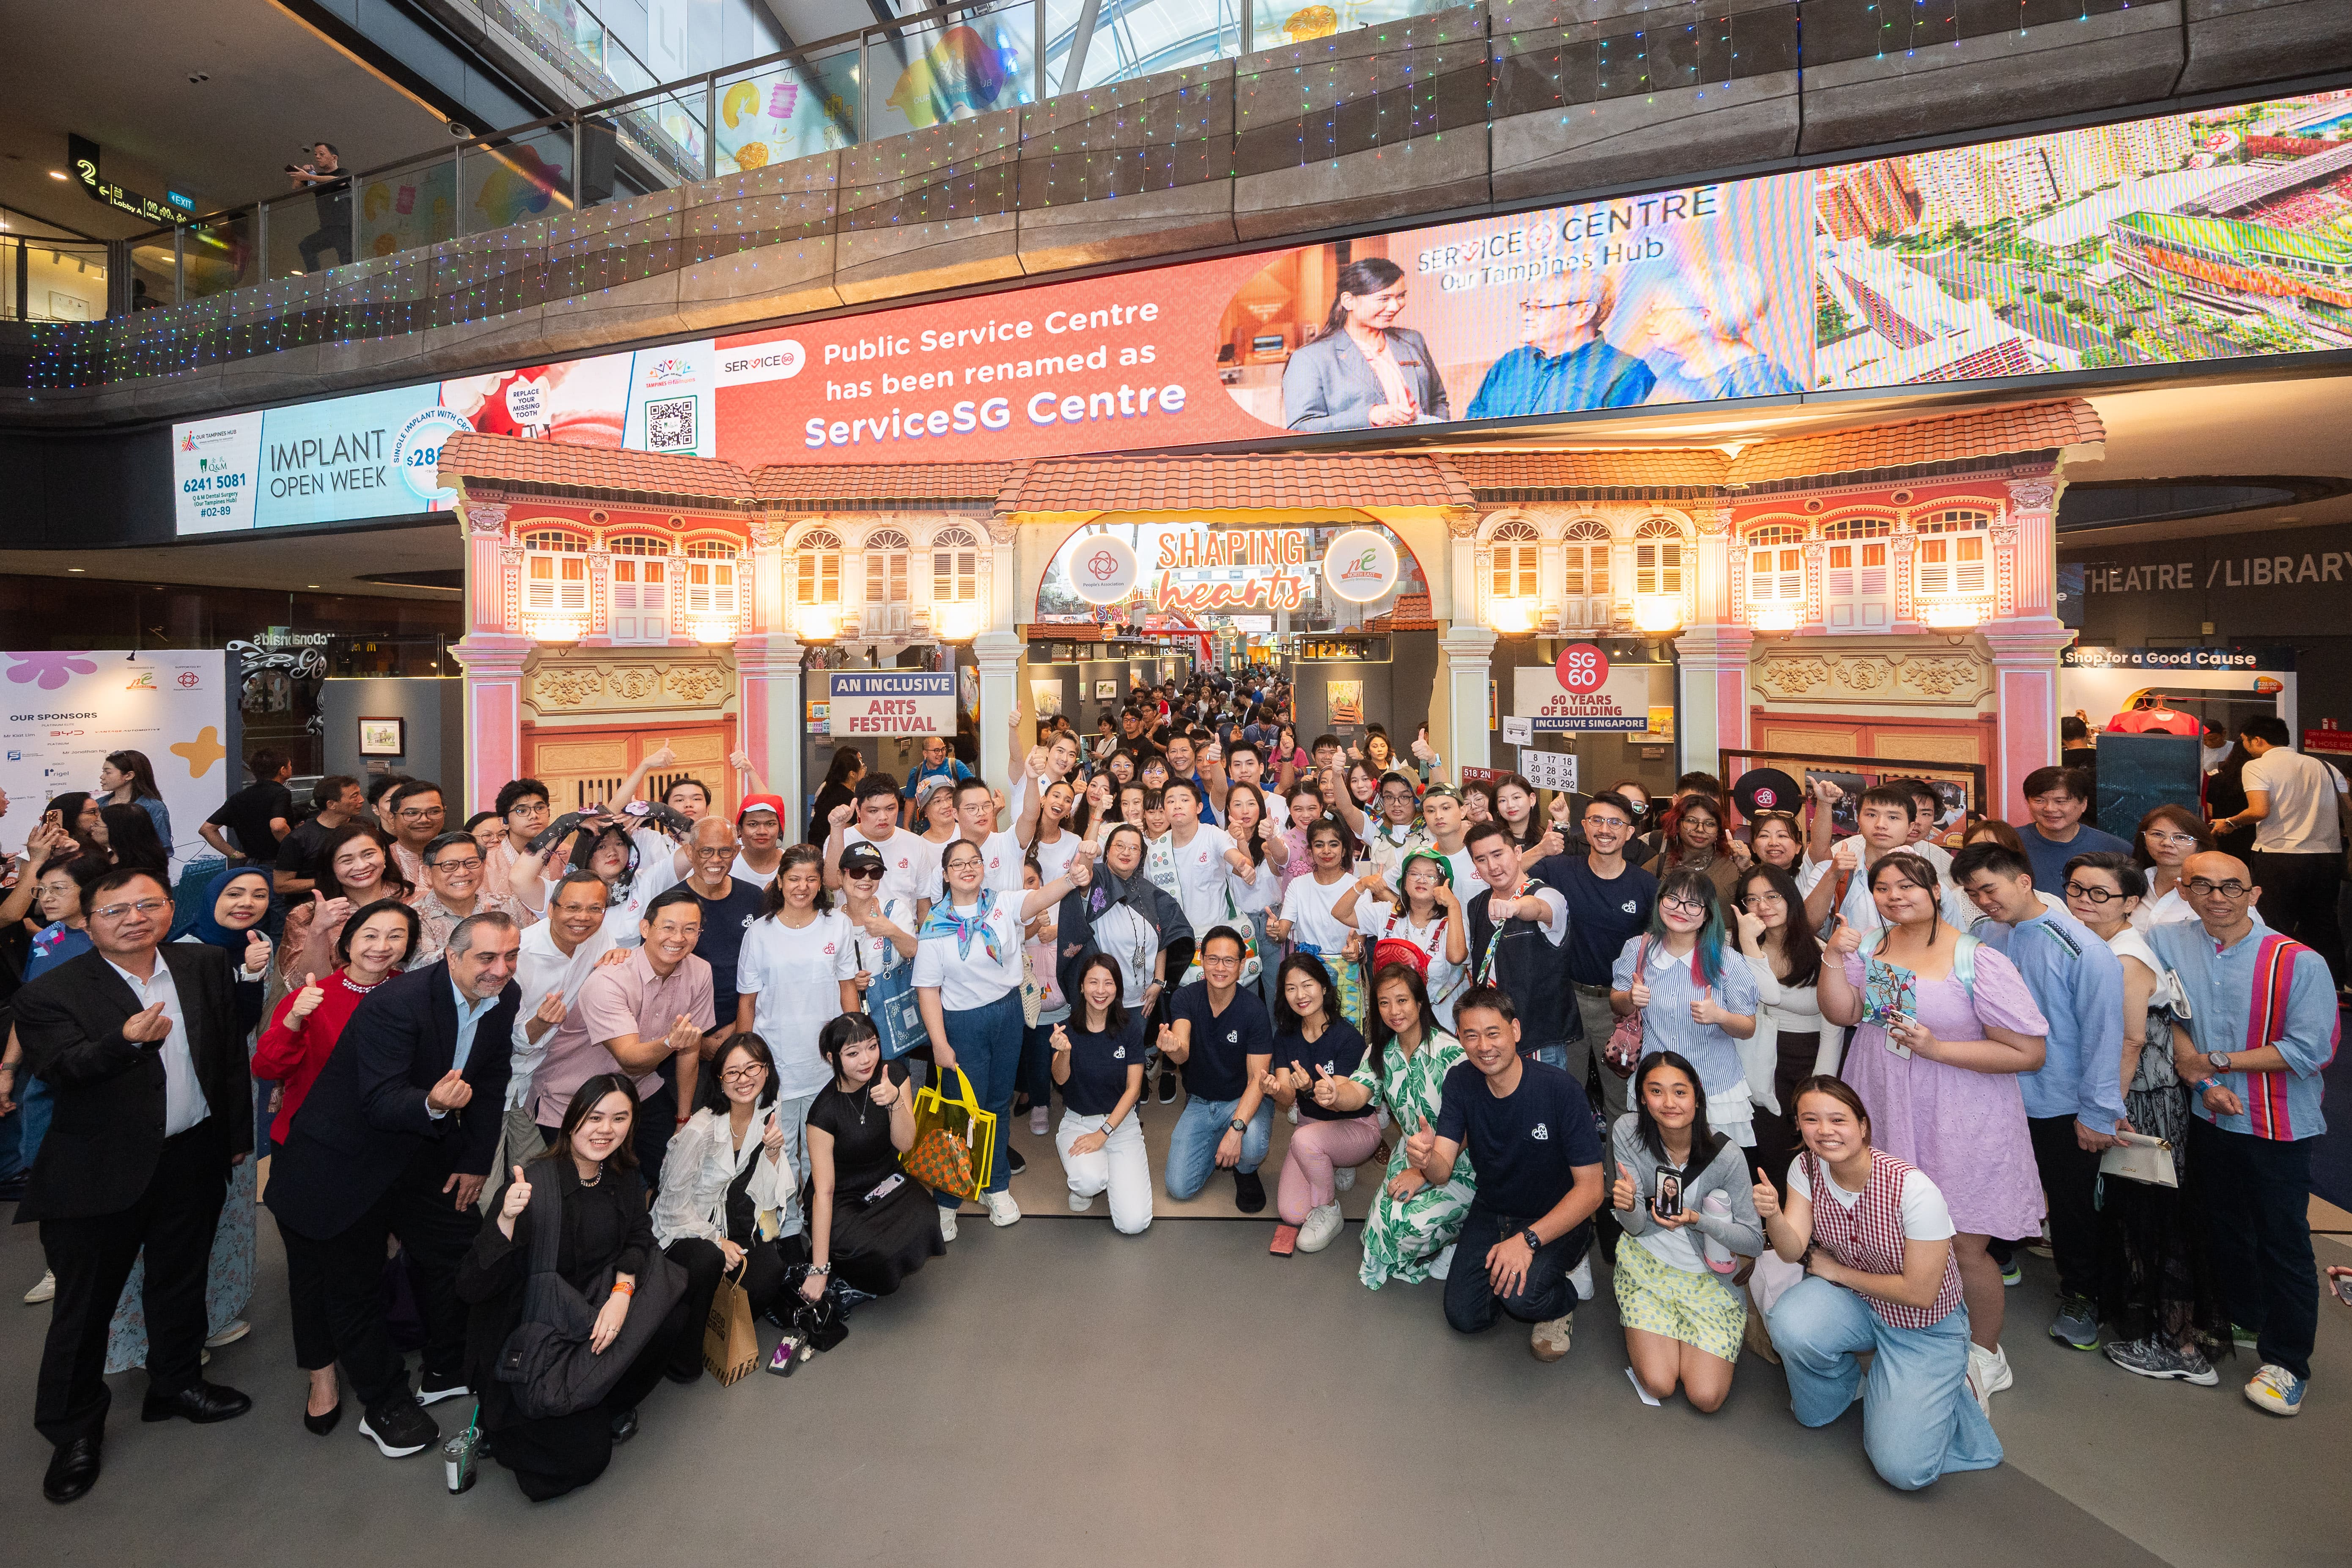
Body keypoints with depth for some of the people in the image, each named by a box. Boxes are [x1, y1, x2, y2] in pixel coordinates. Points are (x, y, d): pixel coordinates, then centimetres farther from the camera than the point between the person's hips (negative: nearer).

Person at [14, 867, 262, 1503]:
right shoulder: (51, 994, -10)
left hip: (195, 1159, 3)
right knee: (85, 1301, 10)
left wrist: (238, 1132, 7)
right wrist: (126, 1040, -41)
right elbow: (59, 1070, -22)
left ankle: (176, 1384, 41)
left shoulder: (207, 966, -1)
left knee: (181, 1281, 20)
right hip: (101, 1171, -3)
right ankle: (74, 1429, 30)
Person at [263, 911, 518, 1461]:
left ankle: (451, 1372, 37)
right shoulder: (396, 1005, -31)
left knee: (461, 1250, 15)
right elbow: (379, 1102, -33)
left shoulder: (501, 999, -9)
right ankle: (384, 1404, 28)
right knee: (354, 1285, 8)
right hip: (346, 1162, -7)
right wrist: (432, 1104, -53)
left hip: (423, 1153, 7)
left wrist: (477, 1159, 3)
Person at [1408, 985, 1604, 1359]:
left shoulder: (1558, 1089, -25)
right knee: (1464, 1317, -4)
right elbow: (1443, 1171, -16)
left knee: (1520, 1296, -28)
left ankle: (1561, 1303, 6)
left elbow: (1590, 1189, -20)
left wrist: (1529, 1240, -30)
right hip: (1491, 1212, 4)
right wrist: (1427, 1161, -42)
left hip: (1556, 1219, -4)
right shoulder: (1460, 1082, -12)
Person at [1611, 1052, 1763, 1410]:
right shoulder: (1628, 1132, -16)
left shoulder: (1726, 1155, -21)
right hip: (1648, 1264, 0)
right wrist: (1628, 1207, -35)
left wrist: (1696, 1219, -30)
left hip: (1710, 1276, 0)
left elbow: (1755, 1242, -12)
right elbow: (1637, 1227, -10)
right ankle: (1635, 1315, 18)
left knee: (1706, 1397, -9)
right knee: (1660, 1385, -12)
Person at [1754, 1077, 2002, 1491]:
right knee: (1789, 1325, -29)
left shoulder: (1913, 1189, -28)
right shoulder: (1806, 1168, -14)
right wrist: (1772, 1215, -39)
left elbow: (1919, 1293, -21)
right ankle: (1846, 1380, 6)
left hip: (1925, 1325, -4)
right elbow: (1793, 1251, -18)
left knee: (1904, 1469, -12)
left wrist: (1835, 1270, -14)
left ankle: (1948, 1386, 16)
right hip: (1853, 1302, 4)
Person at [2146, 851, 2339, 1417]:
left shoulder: (2298, 963, -15)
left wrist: (2218, 1062, -16)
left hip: (2278, 1126, -3)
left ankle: (2286, 1361, 21)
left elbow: (2311, 1050, -16)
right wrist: (2202, 1082, -11)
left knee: (2283, 1241, 6)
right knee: (2224, 1226, 20)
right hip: (2208, 1117, 3)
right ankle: (2242, 1317, 41)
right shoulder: (2166, 943, -6)